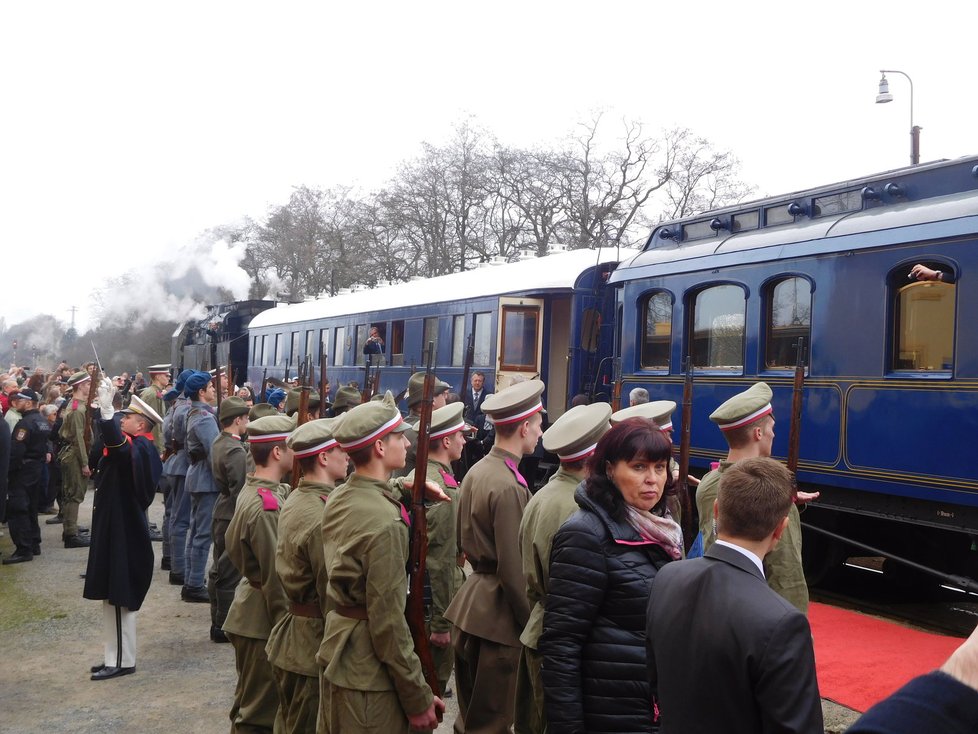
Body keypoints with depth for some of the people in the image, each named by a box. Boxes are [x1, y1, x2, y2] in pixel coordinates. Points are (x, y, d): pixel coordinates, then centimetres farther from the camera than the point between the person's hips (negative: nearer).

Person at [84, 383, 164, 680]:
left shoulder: (139, 448, -17)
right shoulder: (134, 448, 15)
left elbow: (117, 447, -41)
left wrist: (106, 410, -43)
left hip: (124, 535, -10)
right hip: (116, 531, 10)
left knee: (119, 598, -3)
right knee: (113, 598, 15)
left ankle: (123, 661, 5)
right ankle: (115, 657, 23)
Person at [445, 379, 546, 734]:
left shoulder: (476, 471, 6)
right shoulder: (509, 486, -21)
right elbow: (513, 569, -21)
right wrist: (531, 623, -12)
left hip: (470, 601, 9)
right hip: (497, 612, -9)